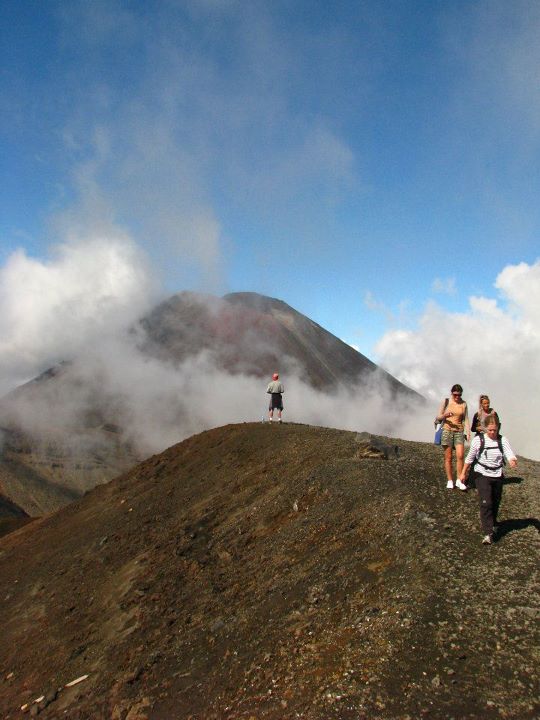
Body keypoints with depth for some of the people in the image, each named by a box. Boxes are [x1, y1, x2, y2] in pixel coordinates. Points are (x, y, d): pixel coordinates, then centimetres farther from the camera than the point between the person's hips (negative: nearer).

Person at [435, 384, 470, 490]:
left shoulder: (464, 403, 4)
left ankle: (459, 480, -1)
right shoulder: (446, 402, -3)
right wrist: (445, 415, -22)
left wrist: (468, 432, -7)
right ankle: (449, 481, 9)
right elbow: (438, 417, 0)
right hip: (447, 430, -2)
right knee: (448, 457, 0)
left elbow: (466, 419, 6)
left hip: (459, 431, 2)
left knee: (460, 455, -11)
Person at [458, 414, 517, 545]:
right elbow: (470, 458, 3)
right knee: (486, 503, -12)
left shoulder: (502, 440, -5)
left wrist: (513, 461, -42)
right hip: (483, 475, -3)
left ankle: (492, 524, 42)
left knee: (495, 503, 16)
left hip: (497, 476, 3)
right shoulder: (478, 440, -8)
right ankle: (488, 533, -12)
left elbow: (510, 454, -19)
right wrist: (463, 473, 9)